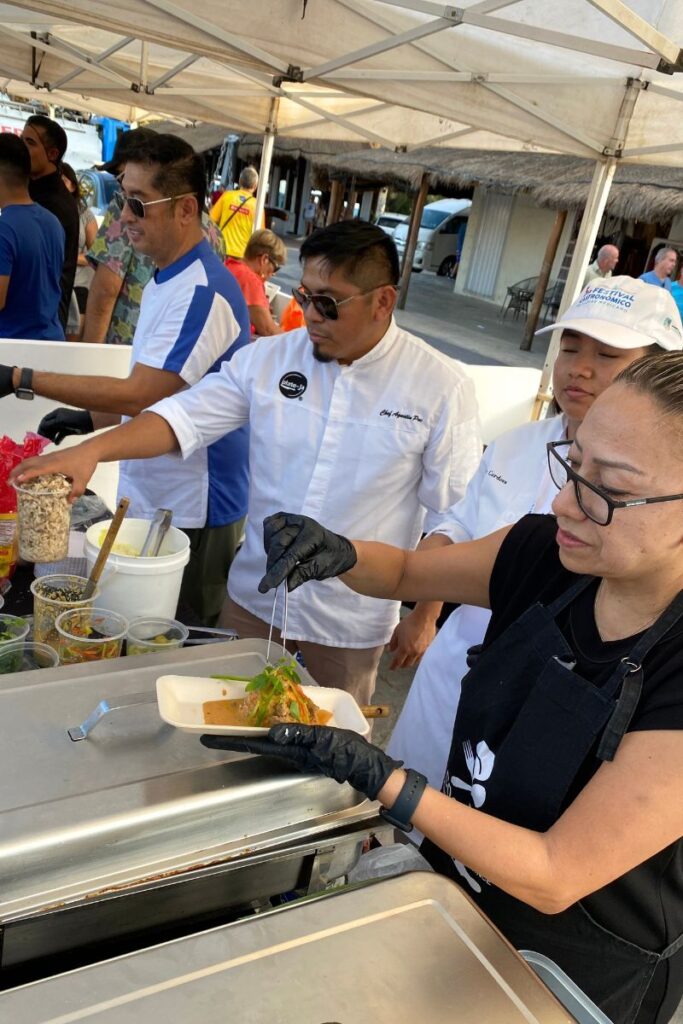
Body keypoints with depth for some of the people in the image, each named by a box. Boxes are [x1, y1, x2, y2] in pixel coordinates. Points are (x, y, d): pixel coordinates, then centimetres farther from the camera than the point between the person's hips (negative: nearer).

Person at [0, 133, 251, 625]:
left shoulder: (203, 291, -21)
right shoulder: (165, 281, 10)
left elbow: (140, 395, -25)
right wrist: (91, 419, 8)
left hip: (191, 513, -9)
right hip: (151, 498, 9)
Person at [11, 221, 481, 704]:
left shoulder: (443, 387, -12)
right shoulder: (268, 360, -4)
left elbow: (453, 518, -8)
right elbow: (186, 416, -7)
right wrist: (92, 450, -21)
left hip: (351, 623, -3)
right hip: (254, 598, 3)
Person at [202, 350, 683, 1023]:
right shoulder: (545, 554, -16)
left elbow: (554, 877, -27)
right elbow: (406, 571, 1)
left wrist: (373, 774, -34)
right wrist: (336, 555, -20)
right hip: (452, 881, 4)